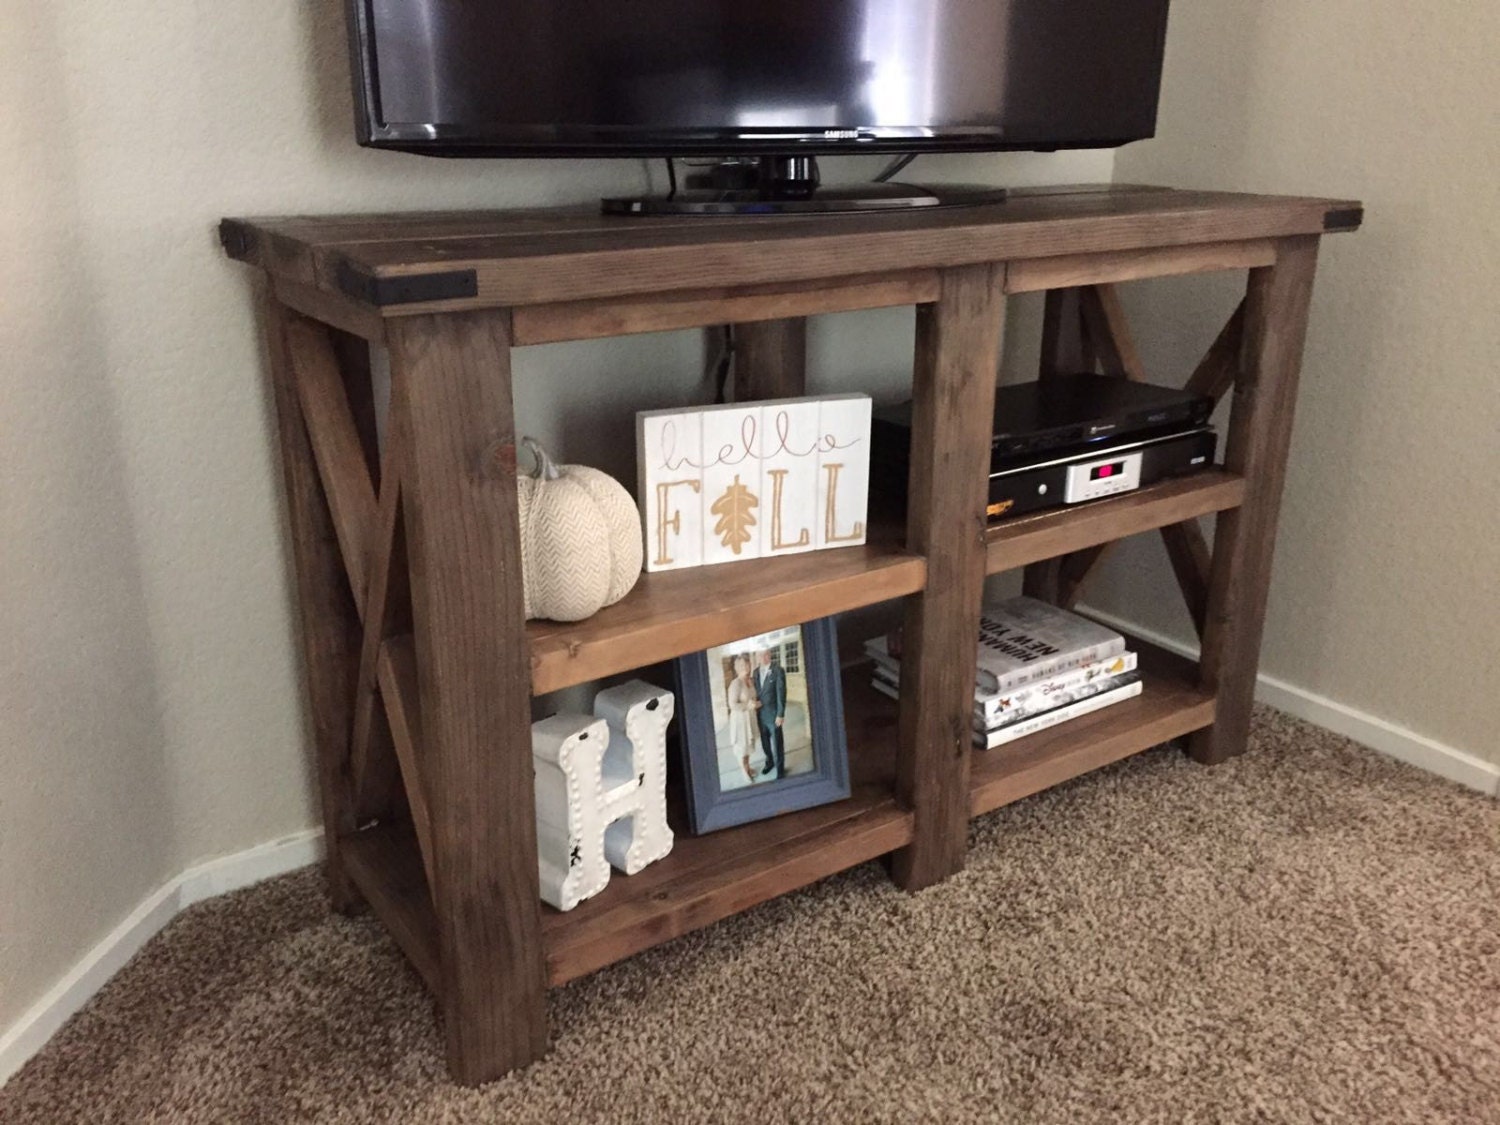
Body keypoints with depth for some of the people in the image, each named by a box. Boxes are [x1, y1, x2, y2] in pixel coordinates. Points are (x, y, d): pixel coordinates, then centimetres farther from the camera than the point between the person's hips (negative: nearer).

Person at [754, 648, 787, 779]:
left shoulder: (777, 670, -12)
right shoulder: (756, 672, 6)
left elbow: (781, 693, -13)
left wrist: (780, 714, -15)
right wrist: (755, 704, -2)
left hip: (773, 713, -5)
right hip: (760, 713, 5)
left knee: (777, 743, 2)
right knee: (765, 742, 16)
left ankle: (780, 769, 15)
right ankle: (770, 762, 37)